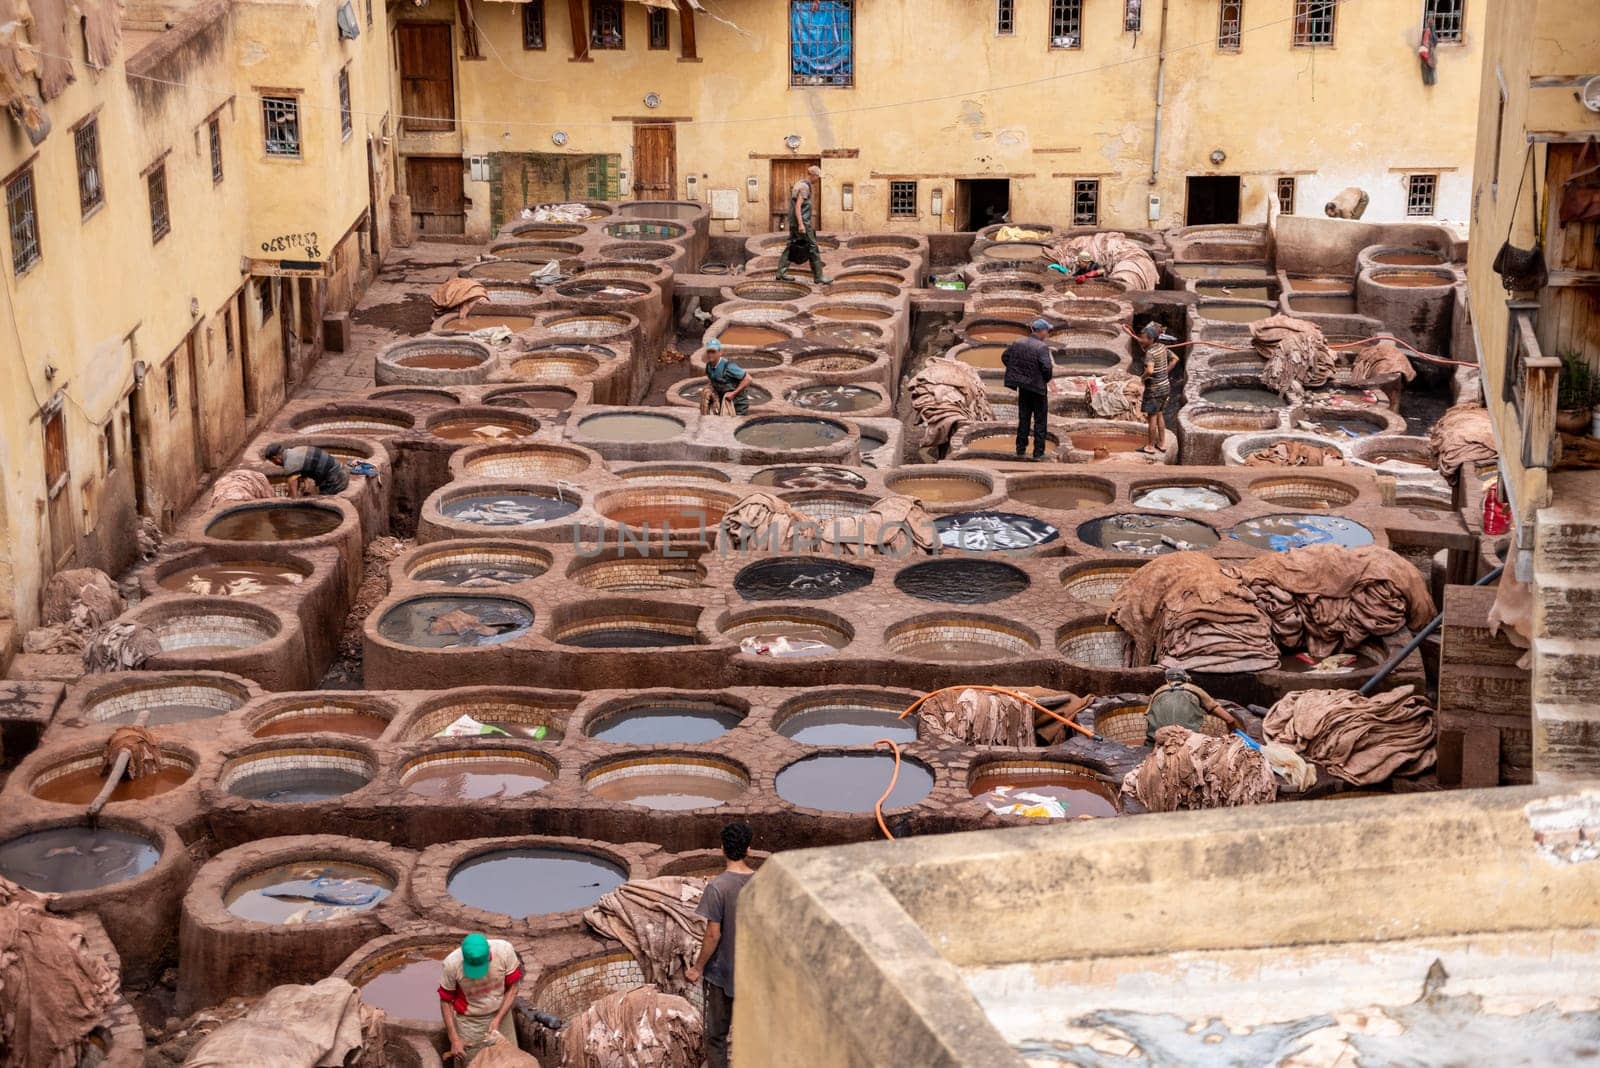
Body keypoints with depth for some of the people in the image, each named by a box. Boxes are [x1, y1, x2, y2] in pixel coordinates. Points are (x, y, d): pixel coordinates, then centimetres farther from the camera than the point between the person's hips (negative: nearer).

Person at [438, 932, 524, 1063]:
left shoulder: (505, 950, -25)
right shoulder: (452, 963, -27)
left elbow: (512, 988, -10)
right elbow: (446, 1001, -11)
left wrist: (498, 1019, -19)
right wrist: (454, 1039, -13)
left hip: (500, 1015, 2)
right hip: (469, 1023, -2)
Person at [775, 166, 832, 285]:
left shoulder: (799, 184, 17)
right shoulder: (804, 186, -15)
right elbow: (798, 206, -22)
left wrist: (810, 222, 30)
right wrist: (801, 224, -26)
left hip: (793, 222, 10)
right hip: (802, 222, -10)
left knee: (790, 247, 10)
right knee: (812, 248, -5)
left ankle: (781, 273, 10)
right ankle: (819, 277, -2)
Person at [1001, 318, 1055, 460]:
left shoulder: (1017, 343, 0)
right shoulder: (1042, 347, -19)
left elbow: (1004, 357, 5)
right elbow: (1047, 367, -26)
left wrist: (1017, 372, 10)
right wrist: (1046, 379, -6)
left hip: (1022, 386, 6)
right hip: (1038, 387, -6)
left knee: (1023, 418, 18)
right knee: (1040, 420, 5)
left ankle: (1020, 449, 21)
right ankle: (1038, 452, 6)